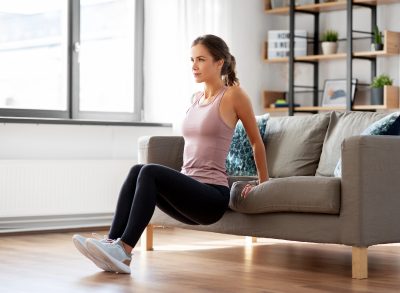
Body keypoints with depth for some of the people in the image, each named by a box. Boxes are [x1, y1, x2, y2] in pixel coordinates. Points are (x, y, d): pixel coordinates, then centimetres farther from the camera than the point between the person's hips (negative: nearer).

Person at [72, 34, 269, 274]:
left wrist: (264, 183, 14)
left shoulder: (233, 95, -3)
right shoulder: (197, 98, 18)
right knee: (137, 171, -21)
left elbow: (256, 141, 6)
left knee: (150, 172, -30)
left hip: (213, 196, -7)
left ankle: (124, 251, -34)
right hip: (190, 191, 7)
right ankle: (112, 244, -32)